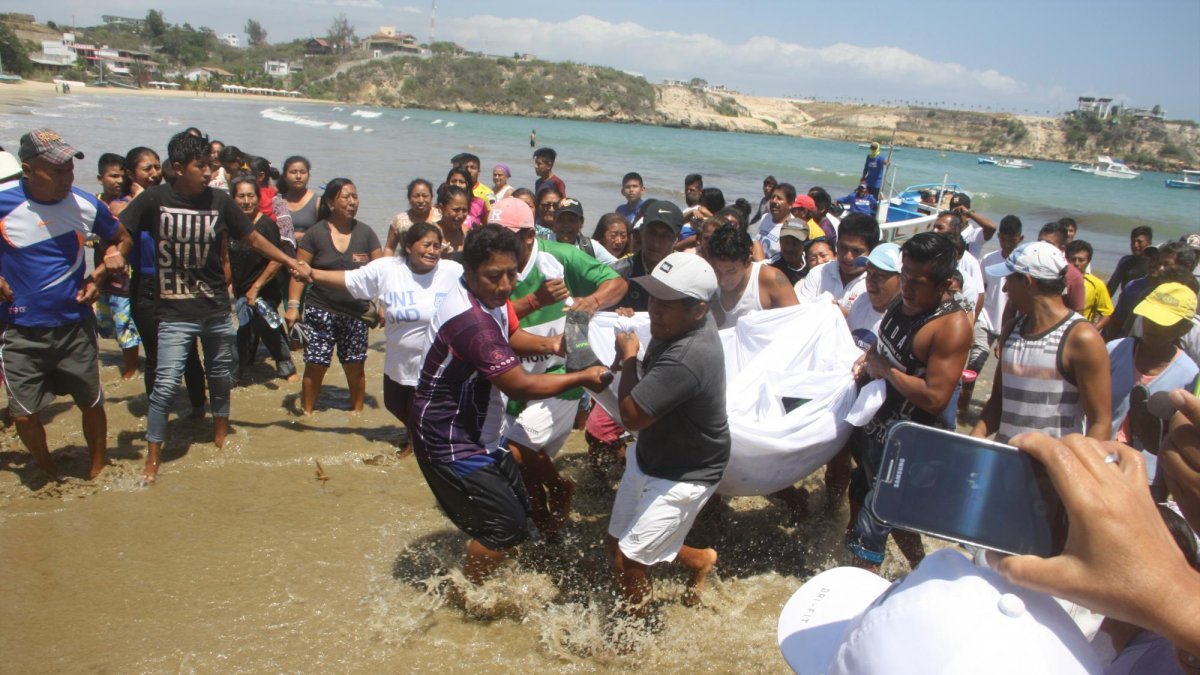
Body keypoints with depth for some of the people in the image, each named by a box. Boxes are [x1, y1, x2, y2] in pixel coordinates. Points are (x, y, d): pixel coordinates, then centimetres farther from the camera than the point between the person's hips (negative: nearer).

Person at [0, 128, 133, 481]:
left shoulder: (87, 205, -8)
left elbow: (122, 240, 11)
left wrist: (98, 277, -1)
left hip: (75, 324, 1)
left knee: (92, 403, 11)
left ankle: (97, 472, 32)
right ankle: (51, 477, 29)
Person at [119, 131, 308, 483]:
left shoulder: (219, 200, -3)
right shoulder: (154, 199, -10)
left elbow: (253, 238, 5)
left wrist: (292, 263, 4)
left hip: (217, 309, 3)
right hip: (175, 313, -3)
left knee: (221, 376, 18)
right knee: (166, 384, -8)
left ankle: (220, 437, 41)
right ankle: (152, 459, 5)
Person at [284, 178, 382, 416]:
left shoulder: (365, 233, 4)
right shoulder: (316, 234, -2)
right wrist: (293, 305, -12)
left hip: (357, 312, 2)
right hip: (321, 310, -2)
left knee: (355, 366, 7)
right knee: (315, 365, -2)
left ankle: (357, 411, 24)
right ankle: (307, 412, 15)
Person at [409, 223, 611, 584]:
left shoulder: (489, 297, -2)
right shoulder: (470, 320, -32)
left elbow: (511, 336, 16)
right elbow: (520, 386, -29)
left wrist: (549, 344, -4)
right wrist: (582, 378, -19)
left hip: (478, 435, 10)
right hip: (450, 441, -10)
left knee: (518, 506, 17)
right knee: (506, 524, -9)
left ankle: (471, 586, 34)